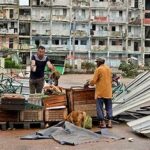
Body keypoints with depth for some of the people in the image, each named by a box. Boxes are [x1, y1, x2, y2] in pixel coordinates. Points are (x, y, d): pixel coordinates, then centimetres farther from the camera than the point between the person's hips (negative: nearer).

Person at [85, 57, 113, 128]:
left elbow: (94, 81, -12)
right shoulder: (109, 69, 10)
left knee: (100, 107, 1)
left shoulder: (98, 69, -10)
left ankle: (102, 123, 1)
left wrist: (89, 83, 8)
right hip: (108, 92, 6)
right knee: (109, 107, 11)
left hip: (100, 92, -6)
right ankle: (109, 122, 10)